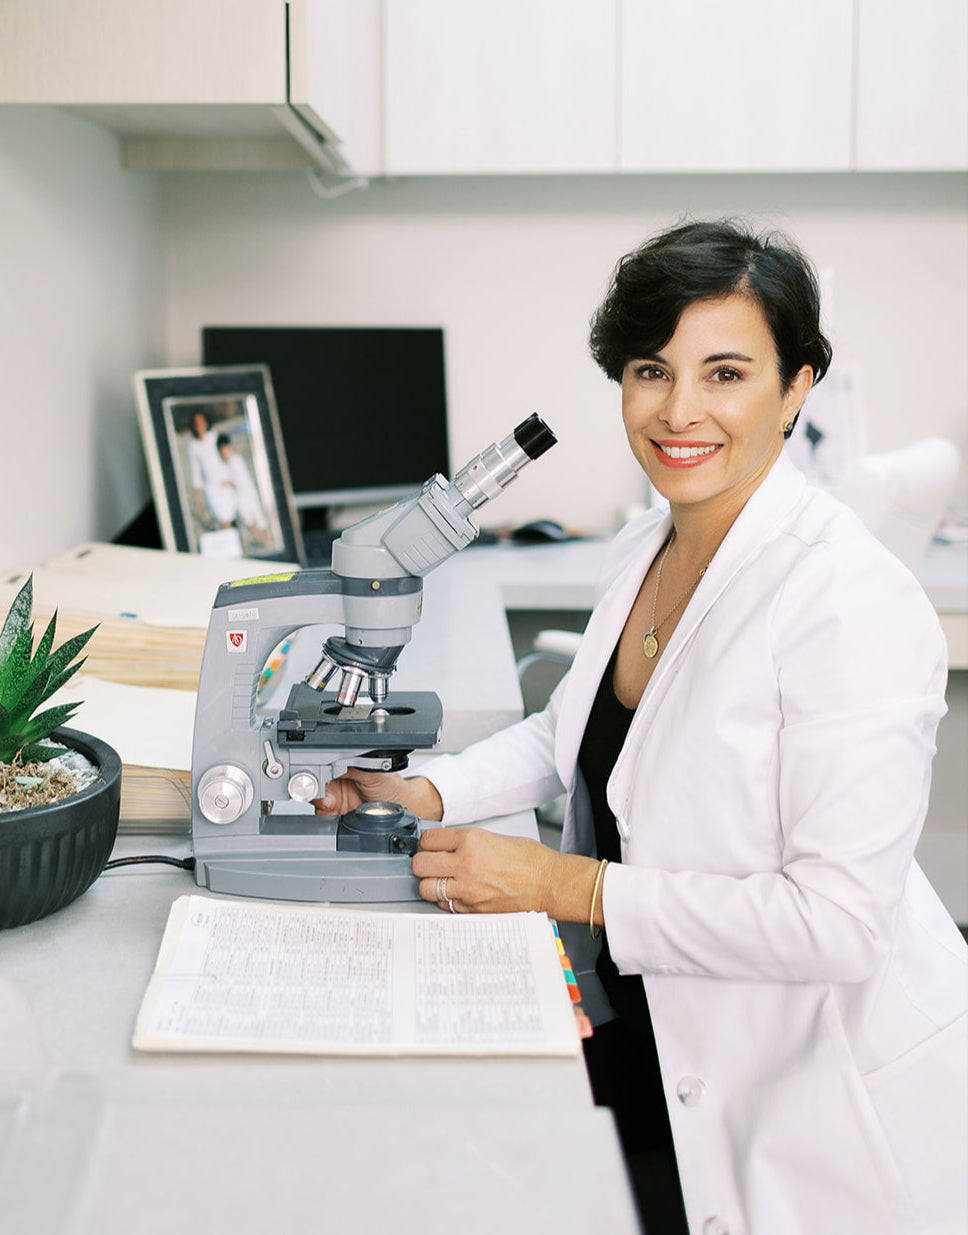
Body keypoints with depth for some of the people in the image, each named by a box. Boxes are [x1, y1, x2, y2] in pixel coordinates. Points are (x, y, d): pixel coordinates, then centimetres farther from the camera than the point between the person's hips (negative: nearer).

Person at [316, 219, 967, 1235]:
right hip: (651, 1044, 7)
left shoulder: (854, 605, -26)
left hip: (814, 1101, -7)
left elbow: (836, 921, -28)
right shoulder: (640, 552, 2)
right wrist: (428, 793, 1)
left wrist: (568, 886, -24)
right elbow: (572, 732, 18)